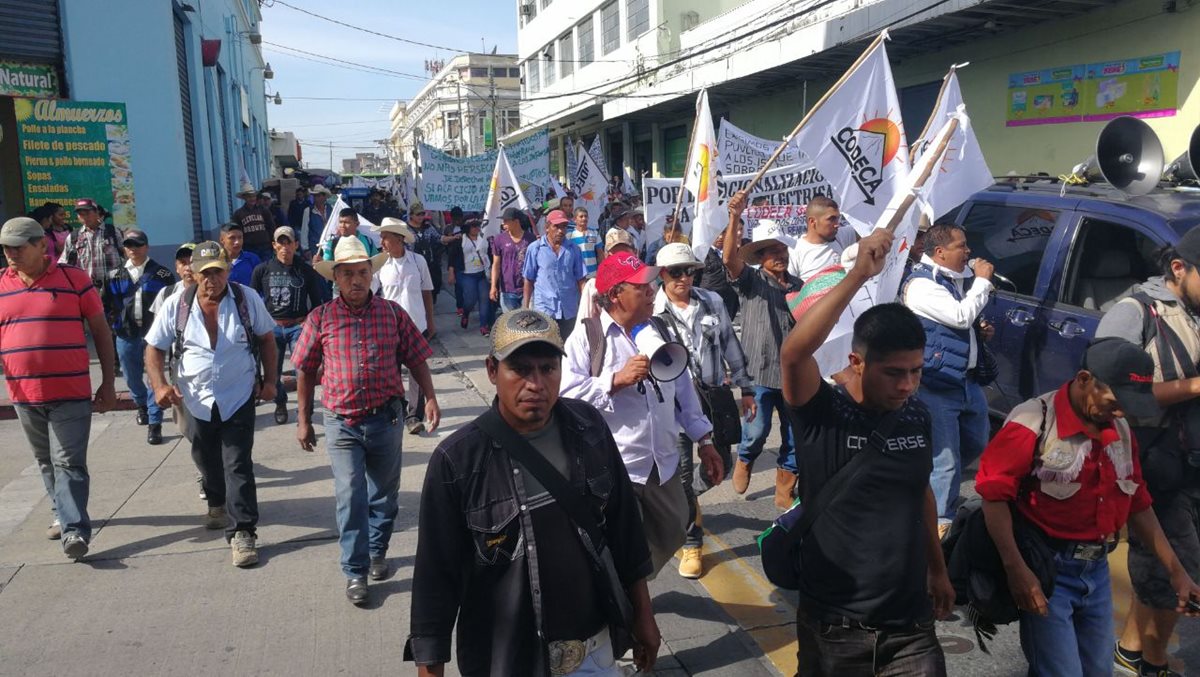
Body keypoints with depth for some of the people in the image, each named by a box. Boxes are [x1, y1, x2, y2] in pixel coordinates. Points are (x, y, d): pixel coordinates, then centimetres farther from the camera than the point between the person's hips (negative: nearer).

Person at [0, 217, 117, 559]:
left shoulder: (74, 278, -5)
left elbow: (101, 331, 0)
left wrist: (108, 383, -1)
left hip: (71, 393, -4)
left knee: (69, 463, -6)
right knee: (46, 462, 17)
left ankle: (74, 529, -7)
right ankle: (63, 513, 33)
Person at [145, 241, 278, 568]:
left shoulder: (247, 299, -6)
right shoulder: (176, 305, -5)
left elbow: (266, 338, 7)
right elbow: (154, 348, 2)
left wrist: (269, 380, 1)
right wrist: (160, 385, -13)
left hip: (239, 397, -2)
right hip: (196, 399, 2)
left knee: (238, 465, -8)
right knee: (207, 461, 19)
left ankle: (242, 532, -5)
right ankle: (218, 503, 47)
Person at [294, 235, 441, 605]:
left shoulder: (393, 313, 0)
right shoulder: (321, 319, -2)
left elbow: (416, 359, 4)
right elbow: (306, 371, 5)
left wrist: (430, 398, -6)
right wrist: (303, 420, 6)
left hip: (386, 418, 2)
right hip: (342, 424, -1)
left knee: (385, 494, 15)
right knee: (351, 497, -4)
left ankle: (377, 552, 37)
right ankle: (355, 572, 9)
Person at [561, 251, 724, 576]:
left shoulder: (658, 332, 9)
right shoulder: (585, 339, -11)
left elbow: (682, 388, 14)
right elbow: (566, 395, -22)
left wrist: (704, 441, 12)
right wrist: (617, 379, -25)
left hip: (663, 465, 7)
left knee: (670, 536, 21)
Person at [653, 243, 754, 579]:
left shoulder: (712, 302, 4)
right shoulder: (651, 311, -7)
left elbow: (731, 347, 11)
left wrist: (745, 388, 13)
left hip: (713, 393, 4)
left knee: (722, 463, 11)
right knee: (682, 470, 1)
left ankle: (687, 496, 43)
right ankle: (691, 542, 17)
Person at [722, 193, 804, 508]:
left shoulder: (799, 286, 10)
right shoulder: (750, 280, -2)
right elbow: (729, 258, -22)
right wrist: (734, 218, -35)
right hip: (760, 371, -4)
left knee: (795, 438, 8)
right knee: (757, 431, -5)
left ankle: (784, 492, 25)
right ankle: (744, 460, 31)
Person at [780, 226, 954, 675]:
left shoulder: (917, 417, -1)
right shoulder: (822, 414, -16)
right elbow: (793, 353, -36)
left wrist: (938, 570, 22)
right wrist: (859, 274, -39)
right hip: (832, 626, -3)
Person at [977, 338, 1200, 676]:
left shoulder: (1120, 431, 6)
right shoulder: (1034, 423, -18)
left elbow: (1137, 503, 15)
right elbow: (994, 495, -18)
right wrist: (1016, 569, -22)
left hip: (1097, 570, 8)